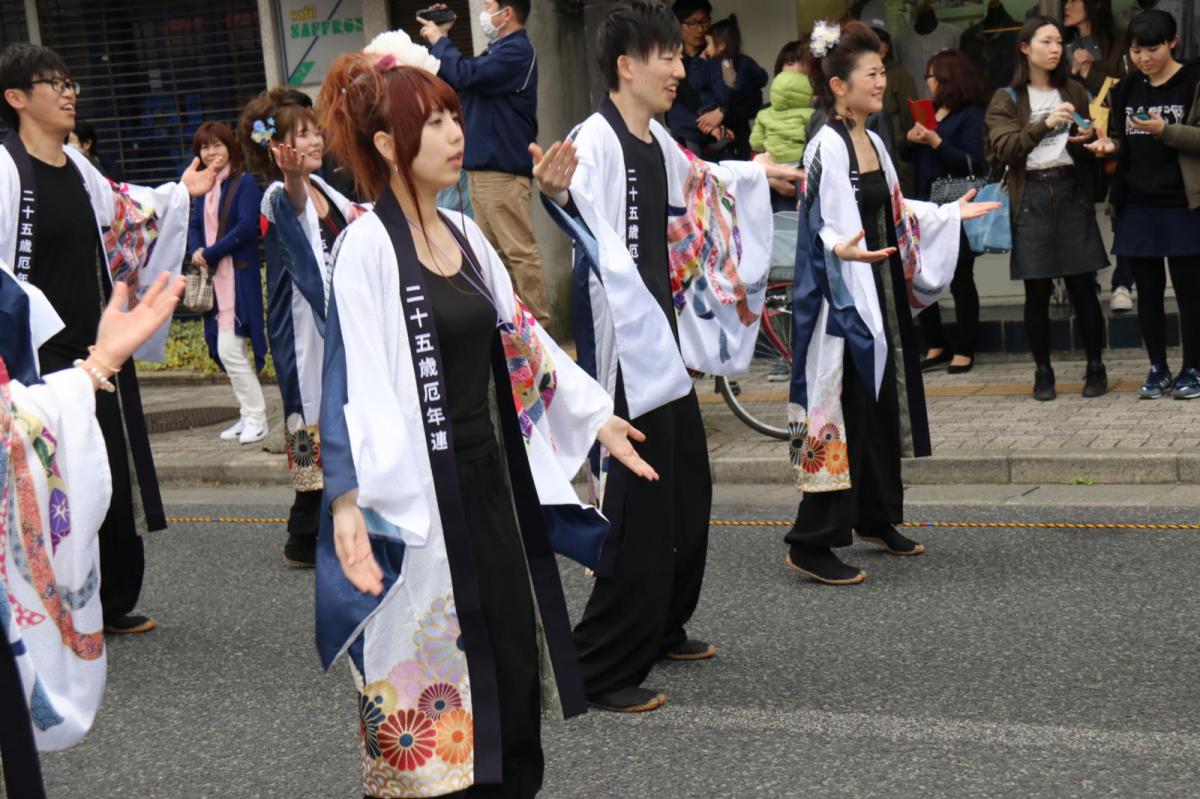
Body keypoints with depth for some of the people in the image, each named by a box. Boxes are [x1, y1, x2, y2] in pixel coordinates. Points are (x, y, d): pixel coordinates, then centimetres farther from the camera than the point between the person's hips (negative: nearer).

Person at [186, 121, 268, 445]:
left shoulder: (244, 182, -8)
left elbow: (246, 226, -17)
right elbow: (195, 225, 14)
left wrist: (210, 254, -15)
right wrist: (196, 251, -7)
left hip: (239, 276, -8)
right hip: (213, 277, 8)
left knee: (229, 349, -12)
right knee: (223, 351, 10)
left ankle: (255, 417, -3)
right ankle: (249, 415, 19)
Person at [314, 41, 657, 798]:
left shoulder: (463, 233, 10)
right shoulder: (366, 247, -14)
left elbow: (519, 341, 18)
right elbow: (355, 383, -21)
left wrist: (595, 415, 20)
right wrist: (347, 500, -31)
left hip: (491, 475, 8)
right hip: (422, 493, -7)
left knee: (511, 659, 12)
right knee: (434, 678, 0)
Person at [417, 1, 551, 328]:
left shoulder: (517, 51, -13)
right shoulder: (497, 50, 17)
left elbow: (464, 75, -22)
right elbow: (450, 79, 22)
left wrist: (439, 40, -7)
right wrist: (438, 39, 11)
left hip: (502, 169, -10)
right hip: (482, 167, 10)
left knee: (519, 251, -9)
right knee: (493, 252, 12)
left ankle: (537, 323, -6)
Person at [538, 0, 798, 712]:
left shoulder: (658, 141, 10)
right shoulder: (596, 141, -19)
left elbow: (696, 181, 33)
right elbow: (586, 227, -39)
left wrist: (754, 174, 48)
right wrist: (557, 193, -60)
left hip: (665, 342, 10)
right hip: (624, 350, -10)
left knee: (687, 489, 19)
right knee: (638, 504, -9)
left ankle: (663, 629, 34)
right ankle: (602, 670, -1)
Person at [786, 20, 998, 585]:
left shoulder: (872, 142, 12)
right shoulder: (827, 147, -16)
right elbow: (824, 228, -22)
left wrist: (949, 214, 28)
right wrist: (843, 248, -42)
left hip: (882, 290, 9)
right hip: (843, 295, -9)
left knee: (883, 403, 15)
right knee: (845, 409, -10)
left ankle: (874, 518, 29)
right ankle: (811, 543, -6)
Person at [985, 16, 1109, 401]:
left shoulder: (1074, 92, 14)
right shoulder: (1007, 99, 5)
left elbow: (1094, 141, 20)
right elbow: (1003, 149, -9)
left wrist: (1087, 139, -4)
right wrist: (1045, 124, -20)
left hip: (1072, 192, 2)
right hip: (1031, 197, -2)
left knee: (1082, 286, 0)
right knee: (1037, 292, 1)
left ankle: (1095, 367, 9)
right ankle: (1043, 371, 11)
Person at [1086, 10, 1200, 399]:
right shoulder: (1125, 89, 12)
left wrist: (1165, 130, -23)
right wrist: (1109, 145, -2)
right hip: (1137, 207, 5)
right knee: (1148, 291, 9)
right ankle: (1158, 369, 17)